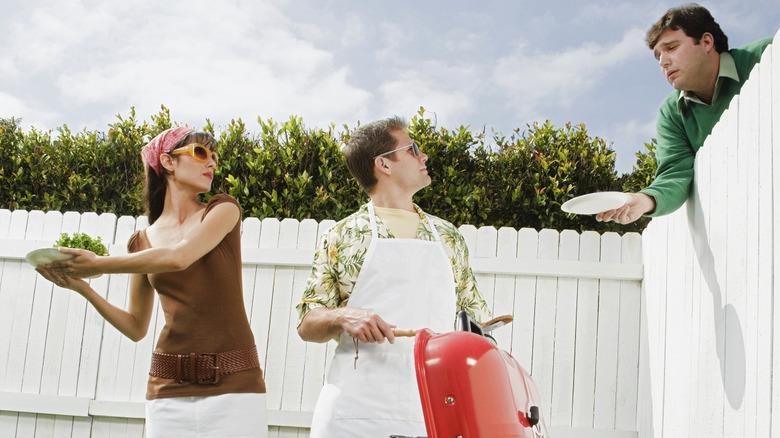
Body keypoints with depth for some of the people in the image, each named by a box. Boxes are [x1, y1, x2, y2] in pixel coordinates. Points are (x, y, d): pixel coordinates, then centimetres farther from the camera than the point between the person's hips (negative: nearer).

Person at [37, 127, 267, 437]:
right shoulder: (142, 243, 9)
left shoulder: (223, 210, 1)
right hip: (169, 389, 2)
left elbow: (179, 258, -18)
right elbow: (136, 328, 14)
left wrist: (99, 266, -8)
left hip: (234, 383, -2)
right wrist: (83, 287, 1)